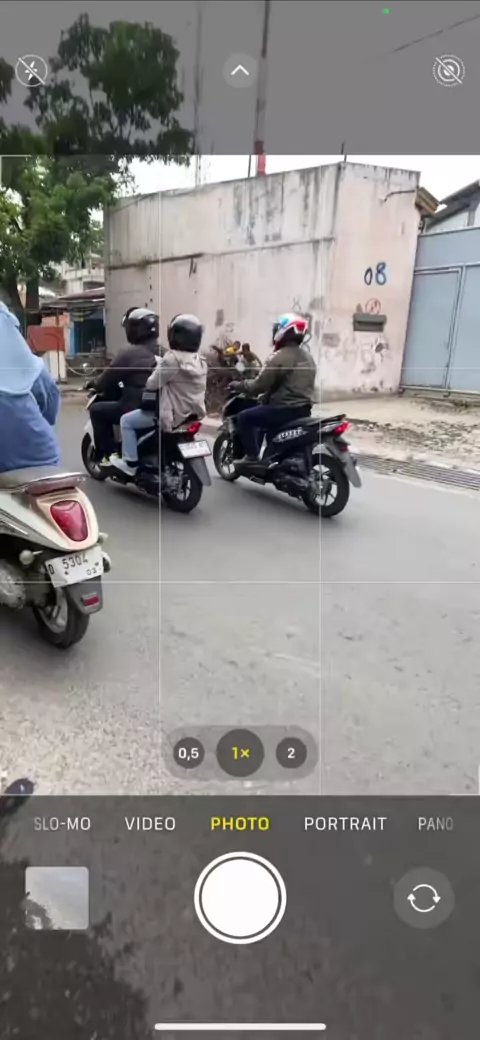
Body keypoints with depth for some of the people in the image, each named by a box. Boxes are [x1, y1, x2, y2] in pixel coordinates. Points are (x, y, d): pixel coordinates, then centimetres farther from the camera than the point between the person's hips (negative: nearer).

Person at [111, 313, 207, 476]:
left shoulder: (173, 358, -21)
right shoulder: (199, 359, 5)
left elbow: (152, 384, -15)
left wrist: (144, 382, 7)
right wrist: (158, 361, 28)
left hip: (175, 414, -9)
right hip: (194, 413, 9)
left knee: (126, 421, 5)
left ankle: (130, 463, 7)